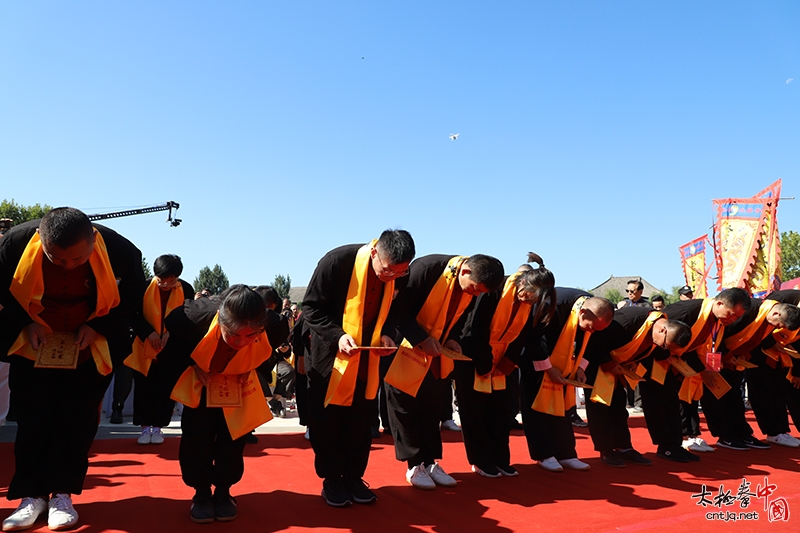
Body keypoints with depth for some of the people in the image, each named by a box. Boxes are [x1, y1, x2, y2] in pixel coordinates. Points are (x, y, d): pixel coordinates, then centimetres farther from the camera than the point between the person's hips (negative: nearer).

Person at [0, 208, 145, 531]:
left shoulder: (120, 250, -27)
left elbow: (133, 296, -9)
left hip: (90, 349, -1)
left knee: (77, 419, 2)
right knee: (32, 417, 5)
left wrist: (97, 327, -19)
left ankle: (62, 494, 17)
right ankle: (32, 495, 18)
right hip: (32, 345, 1)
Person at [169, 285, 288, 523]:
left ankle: (223, 491, 24)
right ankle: (201, 492, 20)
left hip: (238, 385, 1)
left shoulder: (273, 325, -36)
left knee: (233, 438, 1)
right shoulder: (196, 315, -39)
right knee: (196, 438, -3)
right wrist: (192, 364, -22)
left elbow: (279, 337, -7)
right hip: (201, 381, 0)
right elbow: (170, 335, -13)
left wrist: (251, 368, -14)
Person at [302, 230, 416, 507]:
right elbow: (311, 308, -18)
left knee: (360, 420, 10)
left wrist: (384, 335, -15)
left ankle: (354, 476, 25)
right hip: (329, 355, -3)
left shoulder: (397, 275, -11)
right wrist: (337, 336, -31)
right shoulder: (337, 261, -26)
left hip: (366, 357, 4)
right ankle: (332, 479, 21)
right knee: (327, 419, 5)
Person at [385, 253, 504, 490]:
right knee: (406, 406, 1)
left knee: (430, 407, 11)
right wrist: (421, 339, -29)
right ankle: (415, 466, 12)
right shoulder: (426, 269, -29)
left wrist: (452, 339, -11)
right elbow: (397, 308, -24)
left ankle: (430, 462, 21)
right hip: (406, 348, -6)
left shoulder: (472, 287, -9)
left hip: (436, 355, 6)